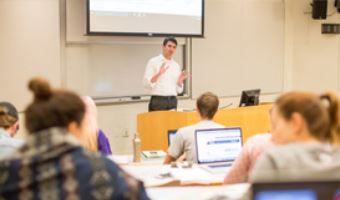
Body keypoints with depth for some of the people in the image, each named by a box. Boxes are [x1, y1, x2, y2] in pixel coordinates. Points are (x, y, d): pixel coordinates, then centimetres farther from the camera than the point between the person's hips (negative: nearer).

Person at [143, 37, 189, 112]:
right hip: (158, 101, -5)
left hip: (173, 101, 5)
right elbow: (147, 84, -9)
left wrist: (180, 80, -4)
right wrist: (159, 74, -22)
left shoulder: (176, 65, 14)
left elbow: (179, 90, 14)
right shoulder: (153, 62, 0)